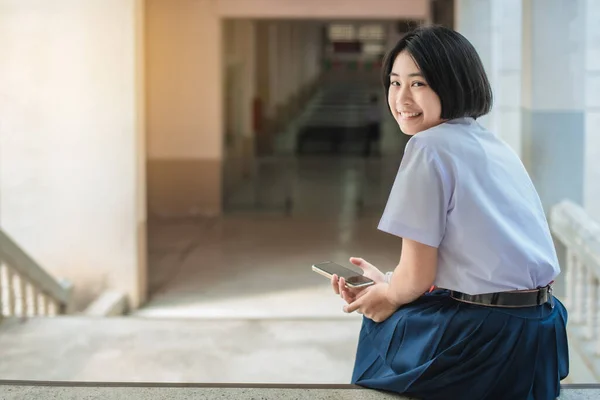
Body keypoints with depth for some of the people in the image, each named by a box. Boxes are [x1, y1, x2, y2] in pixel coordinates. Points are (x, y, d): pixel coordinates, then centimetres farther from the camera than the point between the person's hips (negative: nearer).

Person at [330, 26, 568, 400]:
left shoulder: (429, 147, -12)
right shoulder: (495, 144, 14)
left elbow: (417, 275, -12)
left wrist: (388, 295, 9)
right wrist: (388, 282, 20)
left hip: (489, 338, -8)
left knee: (382, 326, 18)